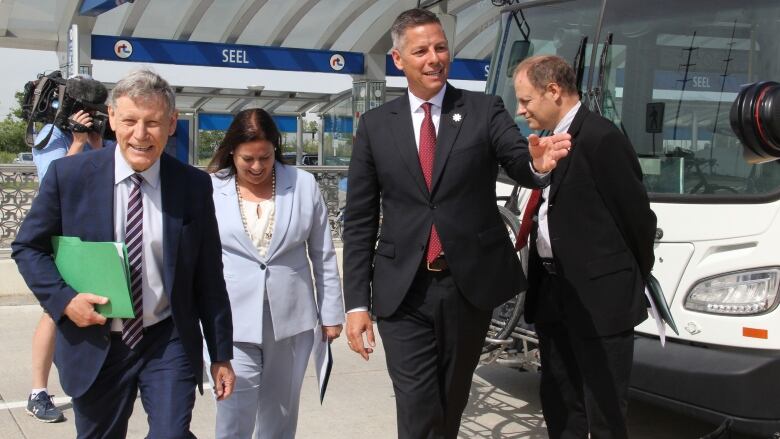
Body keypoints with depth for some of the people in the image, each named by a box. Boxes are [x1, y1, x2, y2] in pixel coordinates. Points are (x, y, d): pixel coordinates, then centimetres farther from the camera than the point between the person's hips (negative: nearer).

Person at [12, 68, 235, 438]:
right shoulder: (68, 175, -8)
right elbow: (27, 247, 3)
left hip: (169, 342, 0)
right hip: (93, 346, 1)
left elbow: (209, 278, 0)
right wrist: (64, 298, -14)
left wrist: (221, 354, 4)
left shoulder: (194, 186, -6)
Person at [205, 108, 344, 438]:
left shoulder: (304, 185, 1)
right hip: (231, 322, -2)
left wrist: (331, 313, 6)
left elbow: (323, 256, 6)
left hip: (291, 319, 2)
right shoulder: (210, 189, -3)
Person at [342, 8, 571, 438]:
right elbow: (359, 221, 3)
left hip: (470, 284, 1)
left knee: (452, 403, 17)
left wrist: (538, 163, -39)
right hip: (403, 292, -1)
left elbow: (519, 164, -13)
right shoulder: (375, 125, 3)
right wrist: (356, 302, -1)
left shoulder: (485, 110, 1)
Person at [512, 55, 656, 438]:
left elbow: (637, 216, -13)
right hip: (551, 294, 9)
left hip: (599, 296, -9)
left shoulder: (600, 139, -17)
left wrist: (635, 279, 0)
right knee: (559, 401, 19)